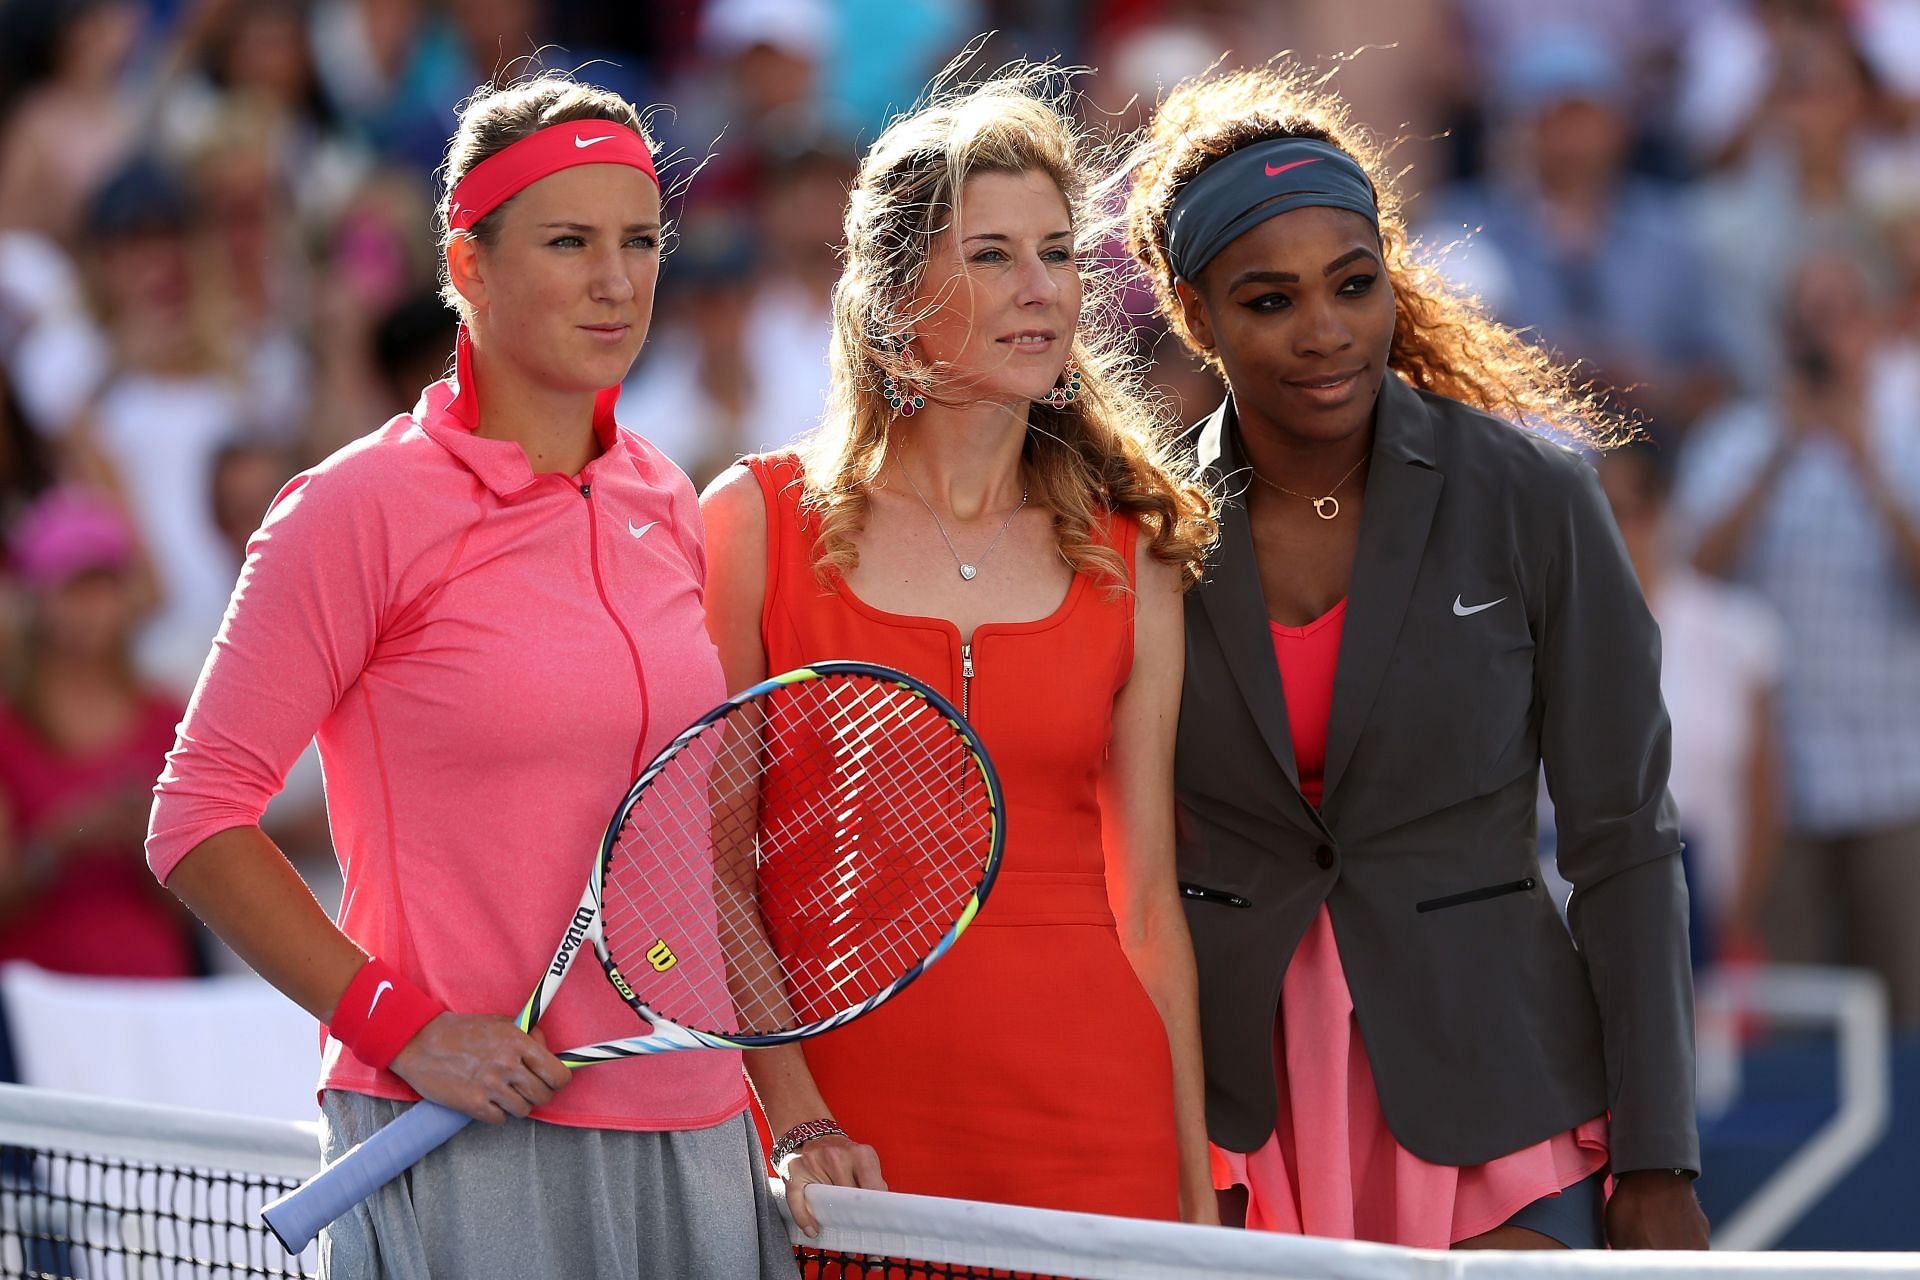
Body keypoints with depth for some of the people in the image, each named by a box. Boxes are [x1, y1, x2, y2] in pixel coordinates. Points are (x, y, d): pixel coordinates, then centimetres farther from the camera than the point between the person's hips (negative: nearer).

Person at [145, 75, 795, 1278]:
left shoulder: (665, 502, 10)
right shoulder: (361, 506, -8)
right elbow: (198, 822, -7)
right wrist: (404, 1025, -14)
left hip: (692, 1132, 5)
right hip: (463, 1144, -5)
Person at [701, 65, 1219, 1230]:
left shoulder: (1133, 558, 6)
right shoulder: (759, 520, 0)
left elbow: (1148, 901, 9)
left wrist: (1198, 1192, 6)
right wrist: (797, 1121, -10)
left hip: (1097, 1126, 2)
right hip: (849, 1136, -2)